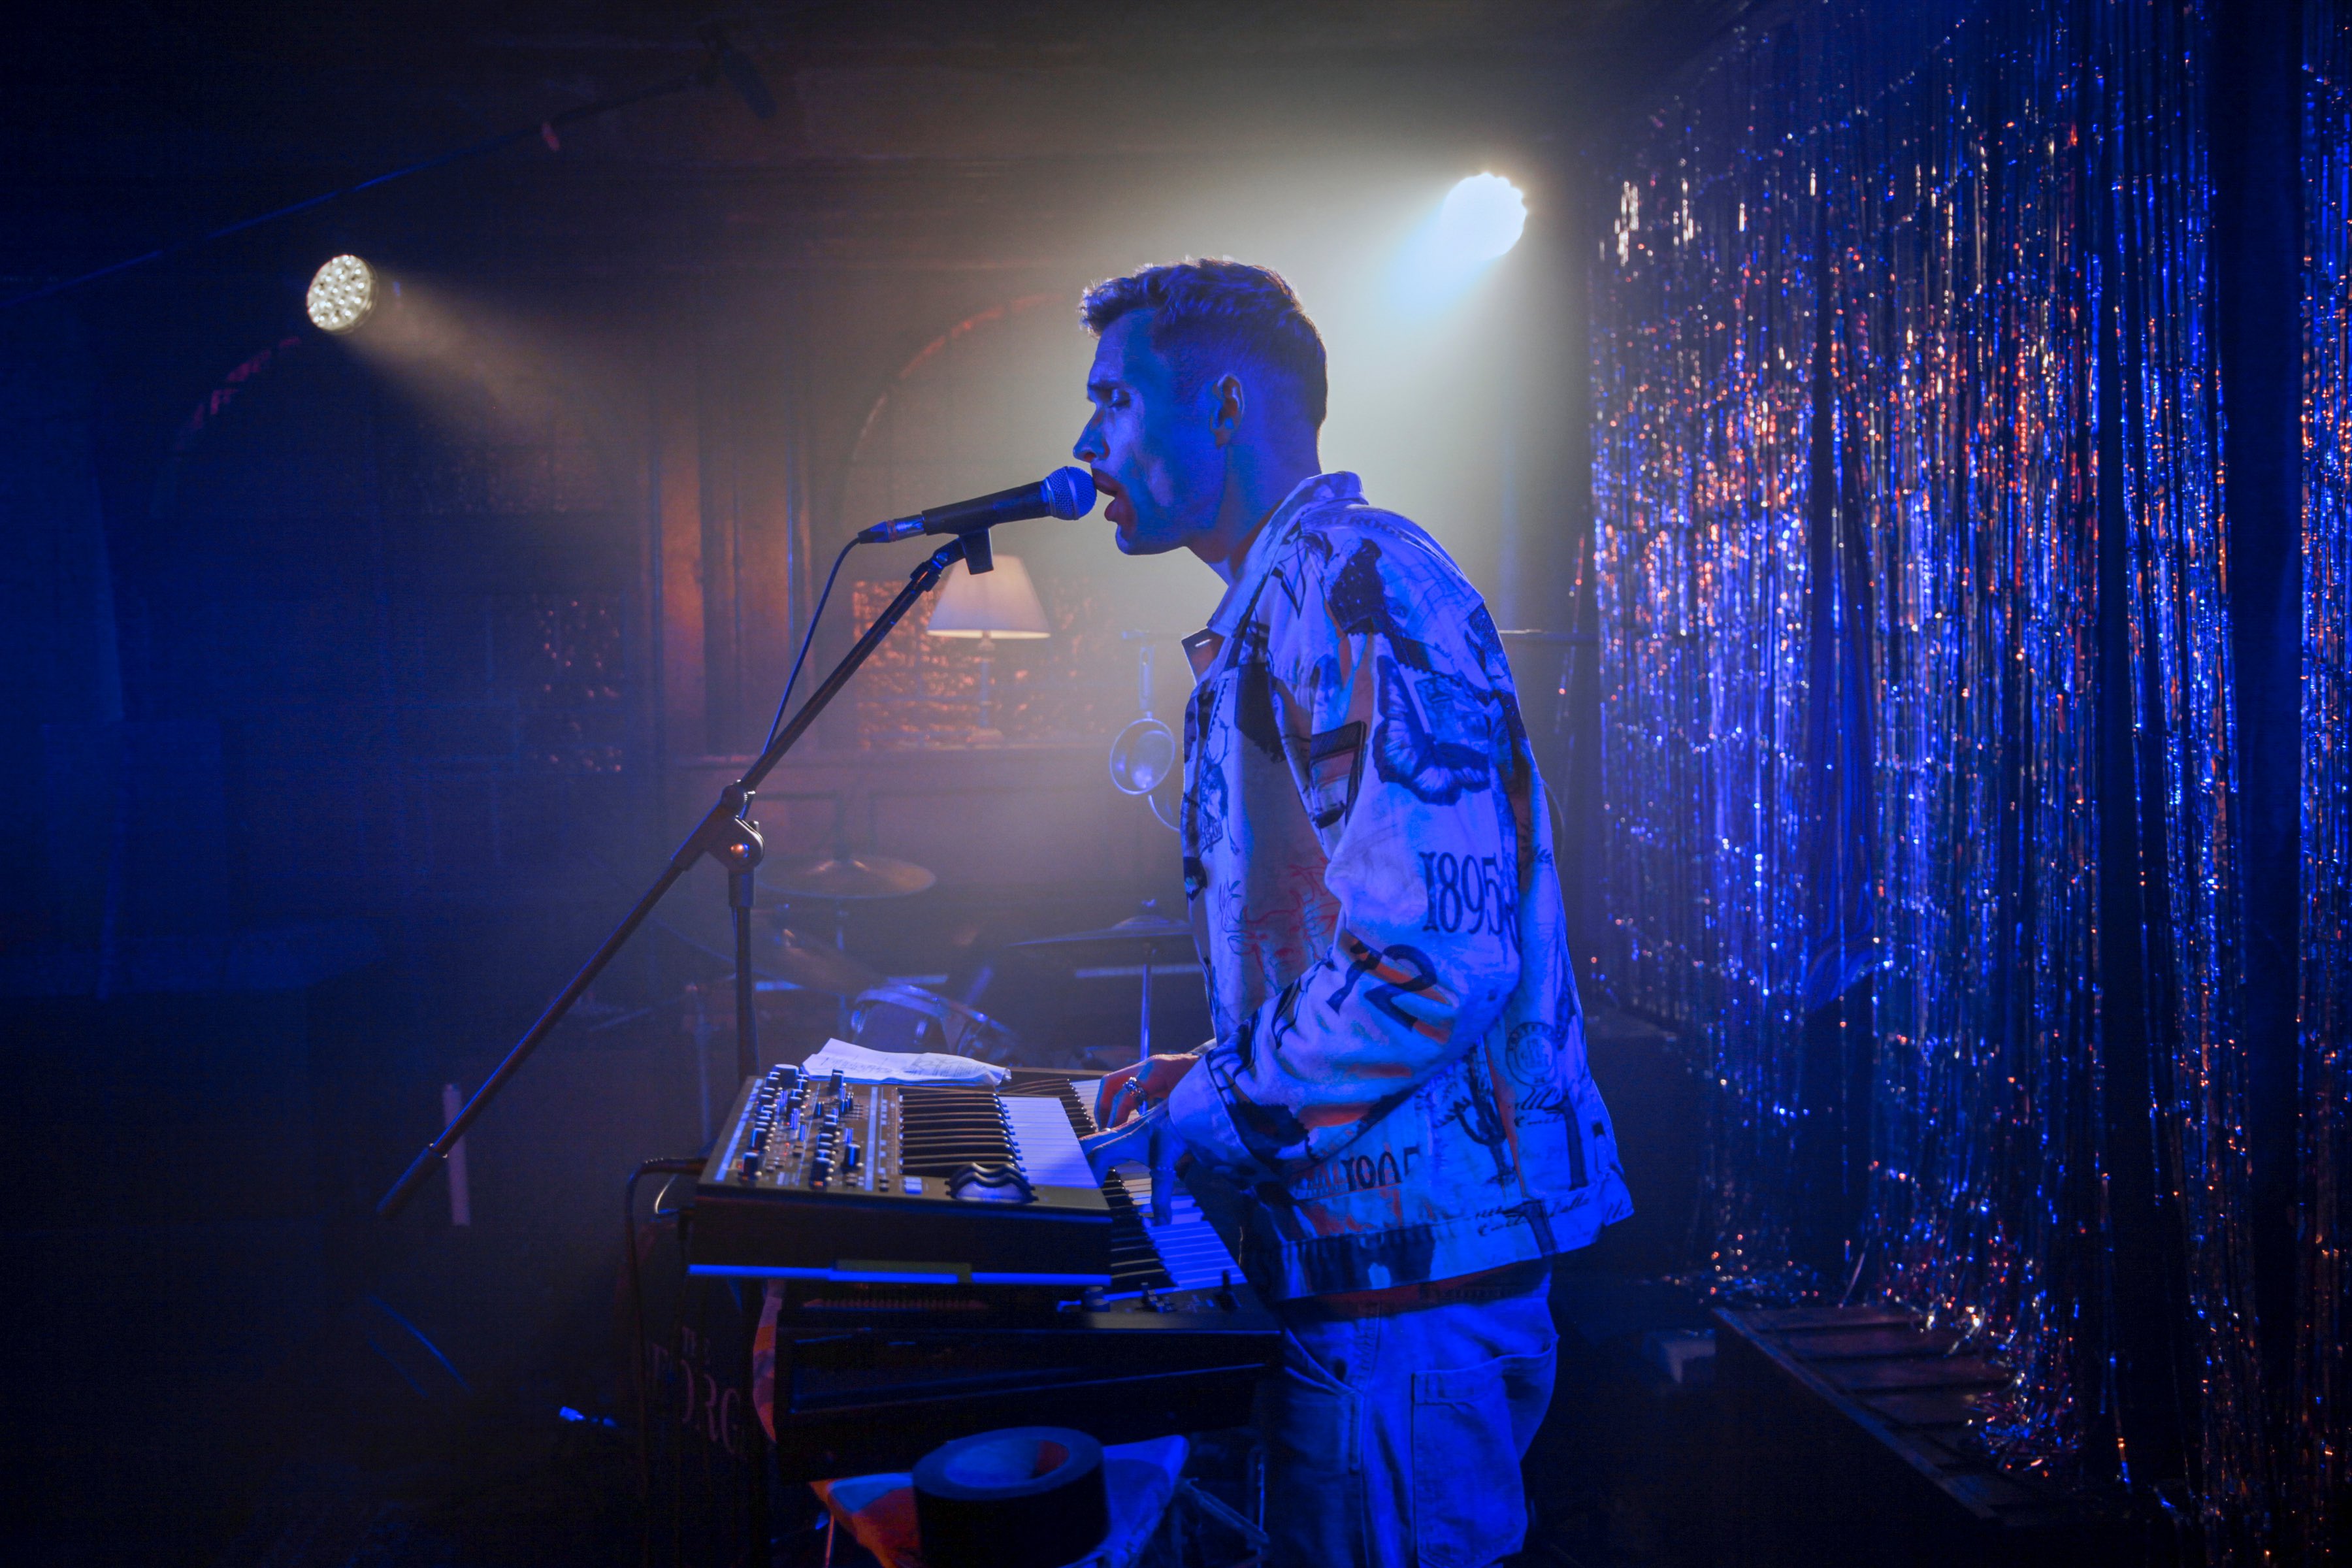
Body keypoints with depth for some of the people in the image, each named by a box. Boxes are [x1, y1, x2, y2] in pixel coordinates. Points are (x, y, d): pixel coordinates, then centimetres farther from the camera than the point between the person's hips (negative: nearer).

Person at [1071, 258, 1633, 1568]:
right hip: (1356, 1254, 10)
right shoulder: (1276, 609, 17)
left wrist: (1208, 1120, -17)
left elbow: (1435, 960, -27)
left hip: (1409, 1267, -10)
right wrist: (1220, 1073, 17)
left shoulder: (1352, 581, -18)